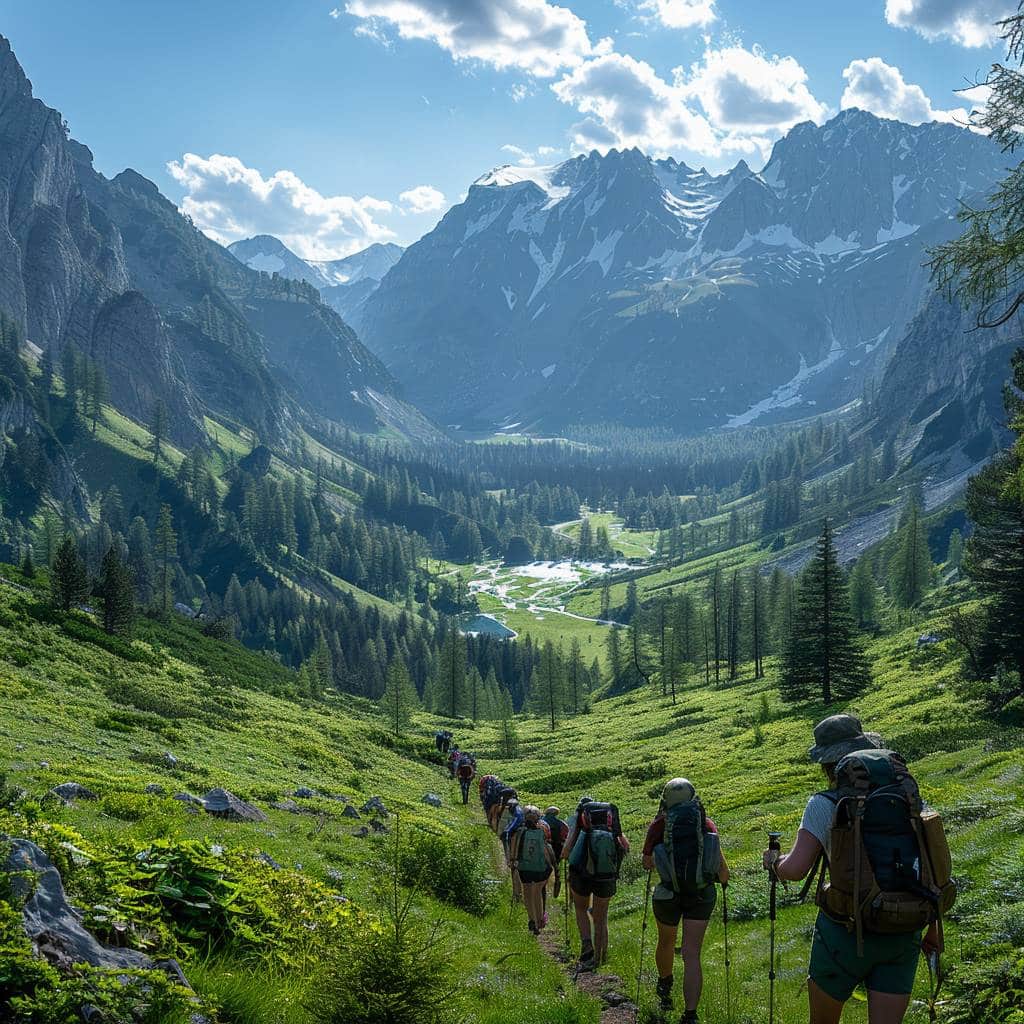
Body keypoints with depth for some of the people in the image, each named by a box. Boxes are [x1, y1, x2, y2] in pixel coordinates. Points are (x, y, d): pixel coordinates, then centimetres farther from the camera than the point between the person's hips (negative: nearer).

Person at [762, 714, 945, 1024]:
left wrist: (773, 861, 6)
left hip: (845, 933, -3)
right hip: (903, 937, 3)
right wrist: (934, 926, 14)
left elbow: (795, 870, -16)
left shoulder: (824, 805, -10)